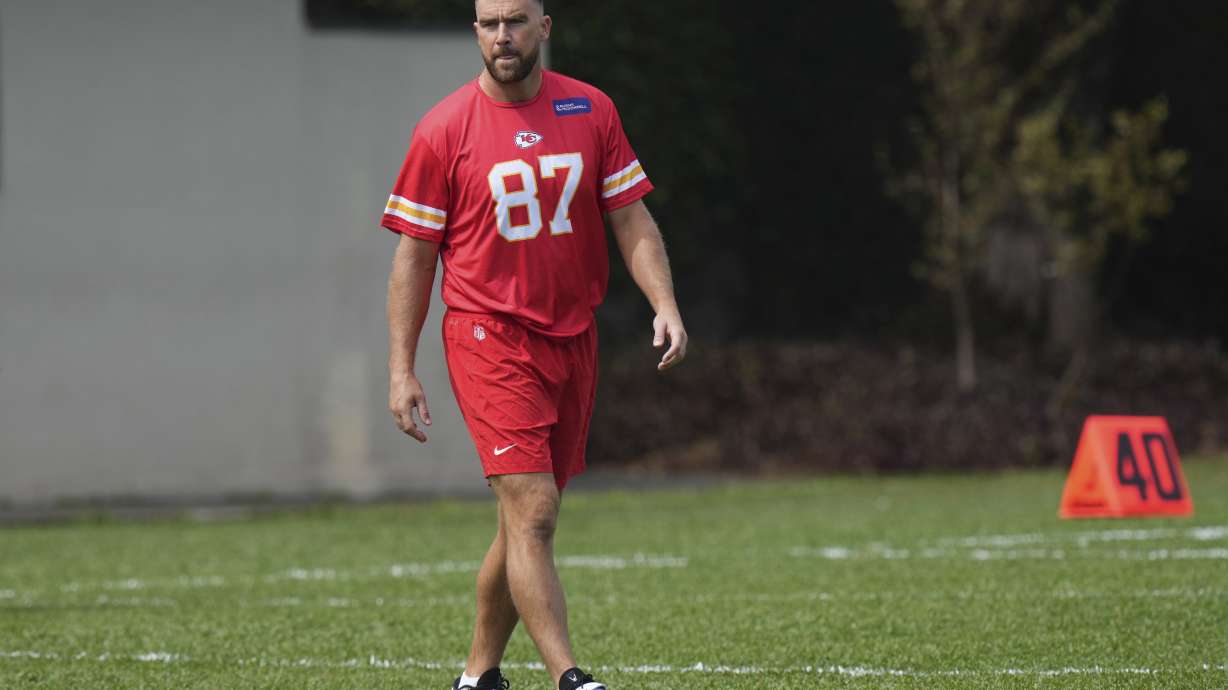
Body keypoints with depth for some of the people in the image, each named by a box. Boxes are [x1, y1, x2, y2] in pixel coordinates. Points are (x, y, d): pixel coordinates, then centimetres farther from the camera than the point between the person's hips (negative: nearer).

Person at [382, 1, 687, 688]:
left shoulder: (591, 111, 5)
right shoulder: (443, 130, -4)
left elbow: (631, 219, 8)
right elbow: (414, 255, 0)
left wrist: (665, 305, -7)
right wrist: (402, 369, -4)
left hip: (573, 338, 4)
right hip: (488, 337, -4)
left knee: (528, 520, 10)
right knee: (533, 510, -15)